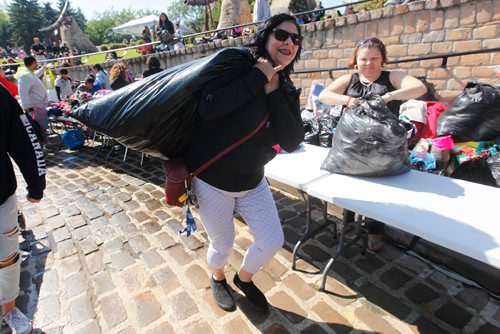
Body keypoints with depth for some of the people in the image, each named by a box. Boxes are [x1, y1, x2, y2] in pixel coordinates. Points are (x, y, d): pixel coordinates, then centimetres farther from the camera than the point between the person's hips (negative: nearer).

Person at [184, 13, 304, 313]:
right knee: (223, 245, 11)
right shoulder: (237, 67, -15)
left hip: (252, 181, 6)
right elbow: (207, 107, -33)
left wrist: (274, 93, -19)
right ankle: (218, 279, 50)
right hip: (212, 179, -5)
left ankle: (244, 278, 43)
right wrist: (257, 77, -26)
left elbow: (292, 142, -11)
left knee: (273, 241, 9)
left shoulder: (287, 91, 1)